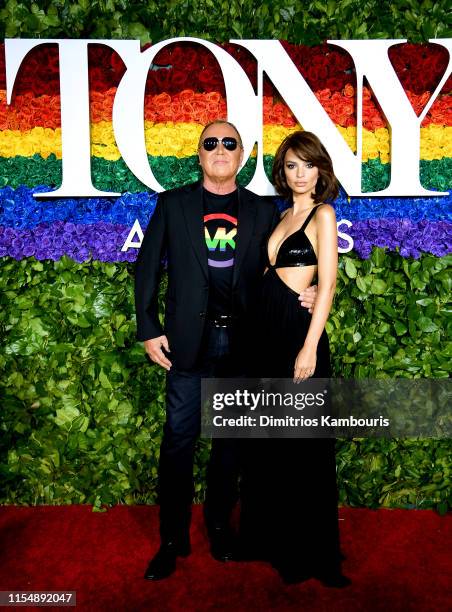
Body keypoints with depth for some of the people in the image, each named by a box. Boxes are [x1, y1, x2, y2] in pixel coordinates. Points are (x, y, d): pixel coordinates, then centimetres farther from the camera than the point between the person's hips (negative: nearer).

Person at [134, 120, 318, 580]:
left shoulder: (263, 211, 8)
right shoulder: (172, 204, 5)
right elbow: (147, 267, 4)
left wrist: (302, 294, -10)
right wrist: (148, 330, -3)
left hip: (242, 342, 2)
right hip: (189, 341, -1)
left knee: (230, 439, 12)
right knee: (179, 439, 2)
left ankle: (219, 524, 30)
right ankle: (172, 538, 17)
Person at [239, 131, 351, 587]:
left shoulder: (322, 213, -5)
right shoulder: (284, 215, 16)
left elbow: (328, 284, -13)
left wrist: (310, 347, -20)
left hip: (297, 331, -7)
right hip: (267, 331, 8)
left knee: (302, 444, 2)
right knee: (267, 438, 15)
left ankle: (310, 553, 20)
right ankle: (271, 537, 32)